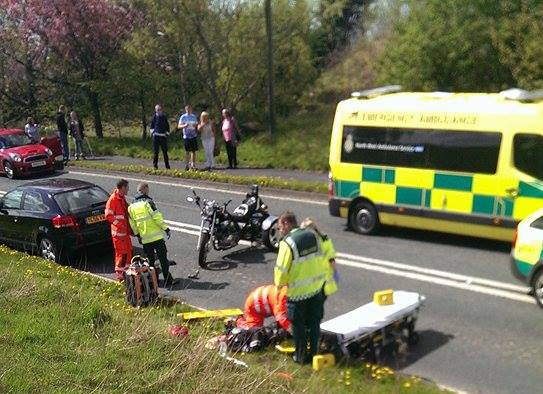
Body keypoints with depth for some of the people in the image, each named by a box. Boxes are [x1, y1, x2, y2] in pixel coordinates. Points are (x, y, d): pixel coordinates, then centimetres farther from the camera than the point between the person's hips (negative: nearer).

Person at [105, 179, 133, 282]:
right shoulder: (113, 199, -17)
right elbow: (108, 215, -20)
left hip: (125, 230, 9)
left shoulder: (122, 198, 13)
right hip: (118, 231, -9)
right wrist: (119, 223, -18)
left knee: (128, 250, 15)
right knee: (120, 252, -3)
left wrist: (129, 228, 19)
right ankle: (119, 274, 6)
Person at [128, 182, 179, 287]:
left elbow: (132, 224, 13)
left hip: (144, 239, 6)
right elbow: (157, 218, -16)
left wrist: (137, 235, 24)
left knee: (150, 260, 17)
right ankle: (168, 280, -2)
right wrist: (166, 228, -8)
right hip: (156, 236, -6)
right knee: (163, 258, -1)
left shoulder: (131, 206, 7)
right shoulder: (148, 202, -12)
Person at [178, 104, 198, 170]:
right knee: (187, 151, 1)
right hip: (186, 136, -3)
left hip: (193, 136, 3)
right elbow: (179, 126, -3)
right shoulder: (183, 117, 0)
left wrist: (196, 125, -7)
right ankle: (187, 164, 10)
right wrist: (184, 126, -23)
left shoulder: (194, 116, 11)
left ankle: (192, 164, 5)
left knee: (193, 150, 0)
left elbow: (197, 124, 18)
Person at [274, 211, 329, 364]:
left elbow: (281, 269, -16)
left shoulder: (287, 242, -18)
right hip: (316, 288, 6)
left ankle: (300, 356, 22)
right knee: (314, 323, 17)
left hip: (298, 292, -5)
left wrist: (279, 283, 3)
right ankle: (314, 353, 27)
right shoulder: (313, 235, 1)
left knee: (299, 325, 12)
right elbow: (323, 260, 6)